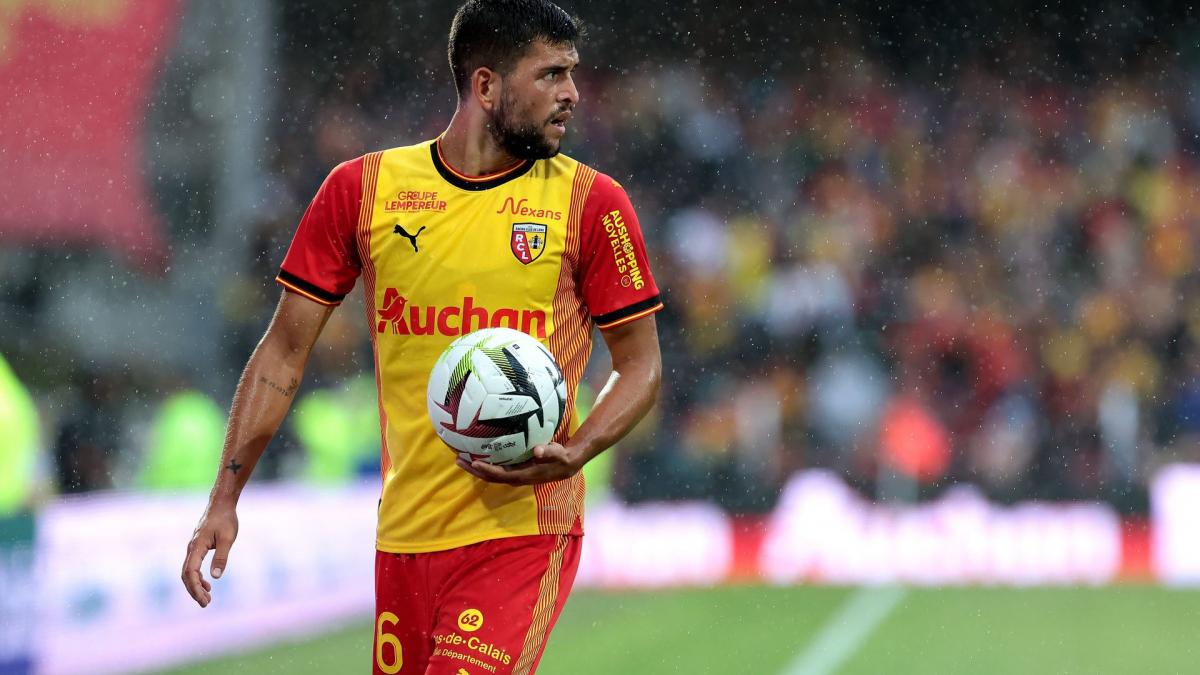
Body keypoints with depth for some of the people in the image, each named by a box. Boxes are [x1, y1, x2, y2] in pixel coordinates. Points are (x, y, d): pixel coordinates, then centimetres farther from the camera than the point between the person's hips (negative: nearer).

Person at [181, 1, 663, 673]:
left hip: (523, 533, -3)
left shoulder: (592, 202, 0)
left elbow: (642, 365, 5)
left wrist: (572, 454, -14)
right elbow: (285, 352, 9)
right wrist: (225, 498, 4)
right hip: (405, 534, 3)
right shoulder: (363, 189, 4)